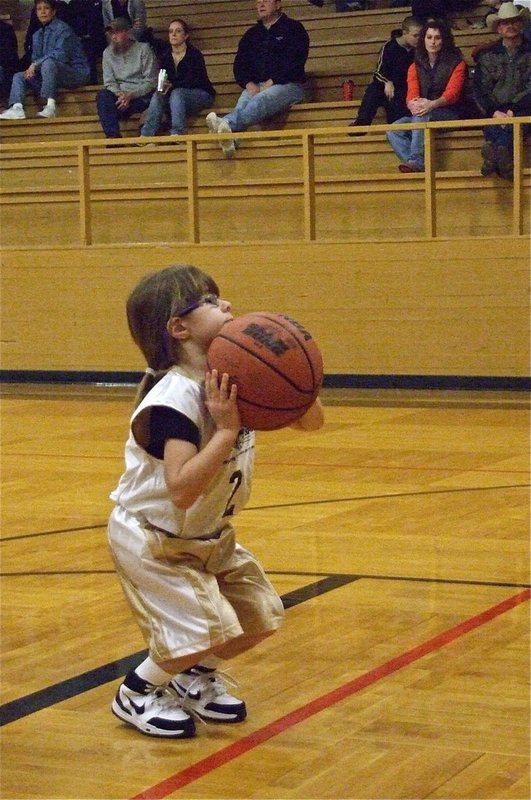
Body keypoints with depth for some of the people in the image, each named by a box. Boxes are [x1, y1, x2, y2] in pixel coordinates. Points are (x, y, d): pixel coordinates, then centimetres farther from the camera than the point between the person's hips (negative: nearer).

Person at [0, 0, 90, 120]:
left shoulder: (62, 29, -9)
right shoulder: (37, 35, 15)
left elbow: (61, 55, -21)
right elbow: (35, 59, 17)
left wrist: (36, 64, -20)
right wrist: (31, 69, -7)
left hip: (76, 73, -8)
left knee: (48, 62, -36)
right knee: (19, 76, 4)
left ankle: (50, 105, -40)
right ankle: (17, 108, -22)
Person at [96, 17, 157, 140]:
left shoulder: (143, 49, 0)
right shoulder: (108, 52, 12)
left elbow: (151, 81, -5)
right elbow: (109, 82, 7)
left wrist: (131, 95, -18)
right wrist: (119, 94, -16)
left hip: (141, 96, -3)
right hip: (119, 94, 3)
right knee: (102, 95, -32)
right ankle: (113, 136, -42)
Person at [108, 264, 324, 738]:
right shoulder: (175, 397, -31)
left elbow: (311, 421, 0)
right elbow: (181, 489, -40)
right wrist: (226, 430, -38)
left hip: (210, 536, 8)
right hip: (151, 538, -8)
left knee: (260, 618, 7)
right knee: (204, 629, -16)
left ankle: (195, 677, 32)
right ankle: (136, 694, 11)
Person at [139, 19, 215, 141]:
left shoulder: (195, 54, -13)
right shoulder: (166, 55, 5)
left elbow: (192, 81, -21)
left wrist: (172, 85, -34)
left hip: (202, 95, -5)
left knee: (177, 93, -34)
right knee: (157, 95, -24)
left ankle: (177, 133, -44)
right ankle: (146, 135, -35)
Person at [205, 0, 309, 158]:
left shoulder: (293, 28, 10)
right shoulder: (251, 34, 25)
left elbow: (295, 62, -4)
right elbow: (240, 64, 17)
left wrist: (271, 83, -14)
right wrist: (249, 84, -5)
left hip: (287, 85, -4)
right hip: (256, 86, 4)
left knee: (260, 100, -37)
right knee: (243, 104, -32)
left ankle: (227, 124, -66)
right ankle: (228, 135, -63)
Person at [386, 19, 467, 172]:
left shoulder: (456, 63, 3)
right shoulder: (416, 66, 15)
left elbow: (452, 93, -12)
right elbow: (412, 93, 0)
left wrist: (432, 105, -33)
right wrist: (412, 104, -28)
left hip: (448, 114, -4)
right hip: (421, 115, 4)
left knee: (422, 116, -37)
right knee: (393, 131, -24)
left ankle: (416, 161, -45)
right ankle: (416, 165, -39)